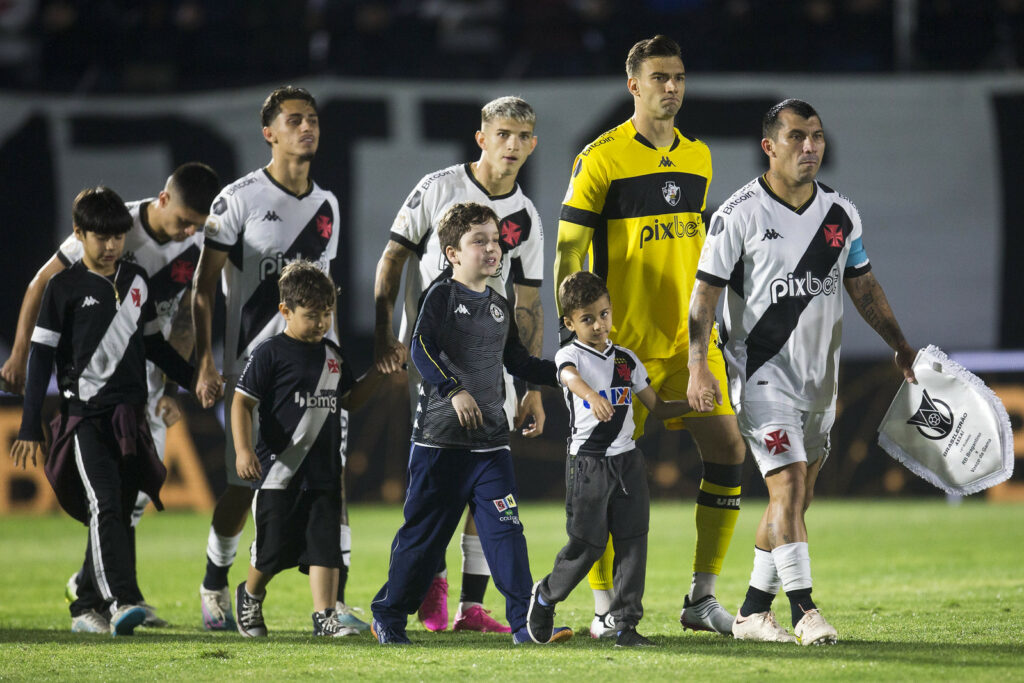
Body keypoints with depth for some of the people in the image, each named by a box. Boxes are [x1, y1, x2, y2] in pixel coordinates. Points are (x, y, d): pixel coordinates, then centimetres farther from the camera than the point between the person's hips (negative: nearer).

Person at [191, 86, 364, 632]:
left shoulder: (325, 206, 13)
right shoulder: (239, 200, -5)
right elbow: (203, 289, -4)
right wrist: (205, 363, -11)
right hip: (253, 362, -4)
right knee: (244, 485, 1)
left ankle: (334, 601, -8)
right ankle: (214, 585, 24)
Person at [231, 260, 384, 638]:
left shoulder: (333, 355, 12)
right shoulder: (270, 353, -8)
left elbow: (349, 399, 24)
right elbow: (242, 402, -9)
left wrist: (378, 371, 10)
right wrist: (242, 449, -21)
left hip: (324, 472, 5)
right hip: (278, 473, -5)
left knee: (325, 544, -4)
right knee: (273, 550, 4)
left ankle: (324, 615, -5)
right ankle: (250, 597, 30)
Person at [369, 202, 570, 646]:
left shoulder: (499, 307, 15)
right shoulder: (442, 296, -4)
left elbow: (518, 363, 26)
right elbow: (422, 349, -17)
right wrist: (454, 390, -29)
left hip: (490, 438, 5)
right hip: (440, 438, -5)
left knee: (505, 527, -5)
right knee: (424, 530, 3)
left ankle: (524, 621, -7)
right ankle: (389, 614, 18)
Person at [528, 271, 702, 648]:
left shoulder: (626, 359, 13)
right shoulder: (570, 355, -4)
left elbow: (657, 407, 18)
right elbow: (571, 377, -30)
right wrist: (592, 396, -52)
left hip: (627, 460, 5)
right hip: (587, 462, -5)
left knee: (633, 542, -2)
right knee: (586, 544, -1)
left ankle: (626, 624, 2)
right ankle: (546, 595, 26)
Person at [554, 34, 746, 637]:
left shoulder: (698, 157, 12)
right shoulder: (602, 158, -7)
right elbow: (567, 253, -6)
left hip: (689, 339, 5)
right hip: (623, 344, -5)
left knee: (729, 449, -2)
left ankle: (702, 598, 7)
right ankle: (604, 606, 7)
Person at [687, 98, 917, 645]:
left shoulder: (841, 213, 7)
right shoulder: (739, 214, -9)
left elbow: (863, 286, 19)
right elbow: (704, 296, -8)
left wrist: (901, 347, 13)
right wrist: (698, 367, -18)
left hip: (819, 373, 6)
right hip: (762, 370, -6)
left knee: (795, 496, 8)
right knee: (788, 483, -16)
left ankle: (753, 611, 17)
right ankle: (803, 611, -16)